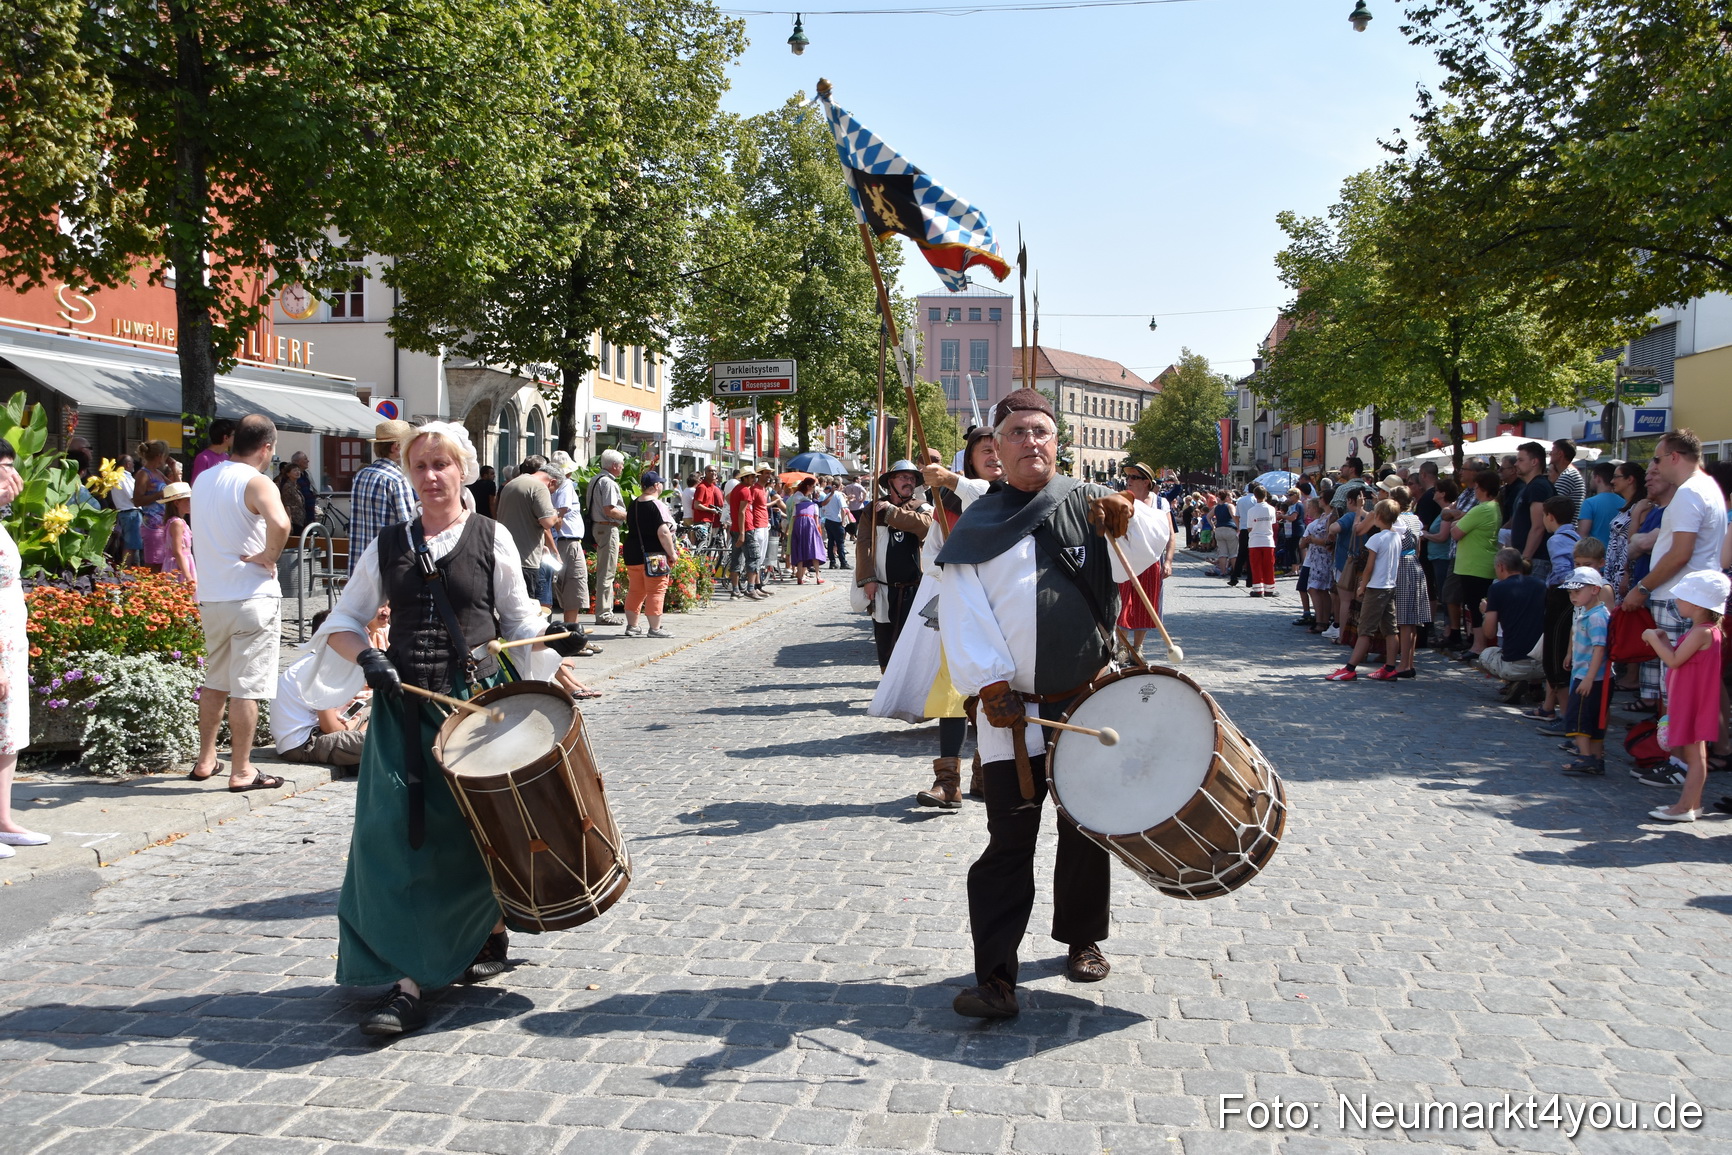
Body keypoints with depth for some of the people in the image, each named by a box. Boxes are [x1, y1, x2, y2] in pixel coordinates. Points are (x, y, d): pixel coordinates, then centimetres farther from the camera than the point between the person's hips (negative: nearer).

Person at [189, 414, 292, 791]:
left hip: (210, 598, 7)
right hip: (252, 597, -7)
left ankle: (205, 761, 27)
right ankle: (242, 771, 4)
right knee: (247, 687, -1)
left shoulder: (202, 480, 12)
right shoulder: (257, 483, -13)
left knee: (215, 682, 20)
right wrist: (269, 556, -16)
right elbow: (280, 524, -34)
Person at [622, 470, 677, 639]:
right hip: (653, 555, -8)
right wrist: (672, 553, -13)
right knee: (656, 591, -3)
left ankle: (631, 626, 18)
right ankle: (655, 628, -2)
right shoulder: (656, 505, -14)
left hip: (632, 554, 8)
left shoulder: (633, 505, 12)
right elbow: (663, 532, -21)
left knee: (635, 590, 14)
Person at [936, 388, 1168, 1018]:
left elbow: (1149, 544, -5)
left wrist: (1128, 515, -27)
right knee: (1008, 842, -4)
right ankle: (995, 977, -2)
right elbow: (962, 613, -5)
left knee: (1086, 830, 15)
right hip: (1012, 711, -2)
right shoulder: (978, 525, 3)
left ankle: (1082, 937, 35)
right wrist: (990, 685, -16)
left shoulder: (1089, 505, 8)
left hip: (1089, 700, 2)